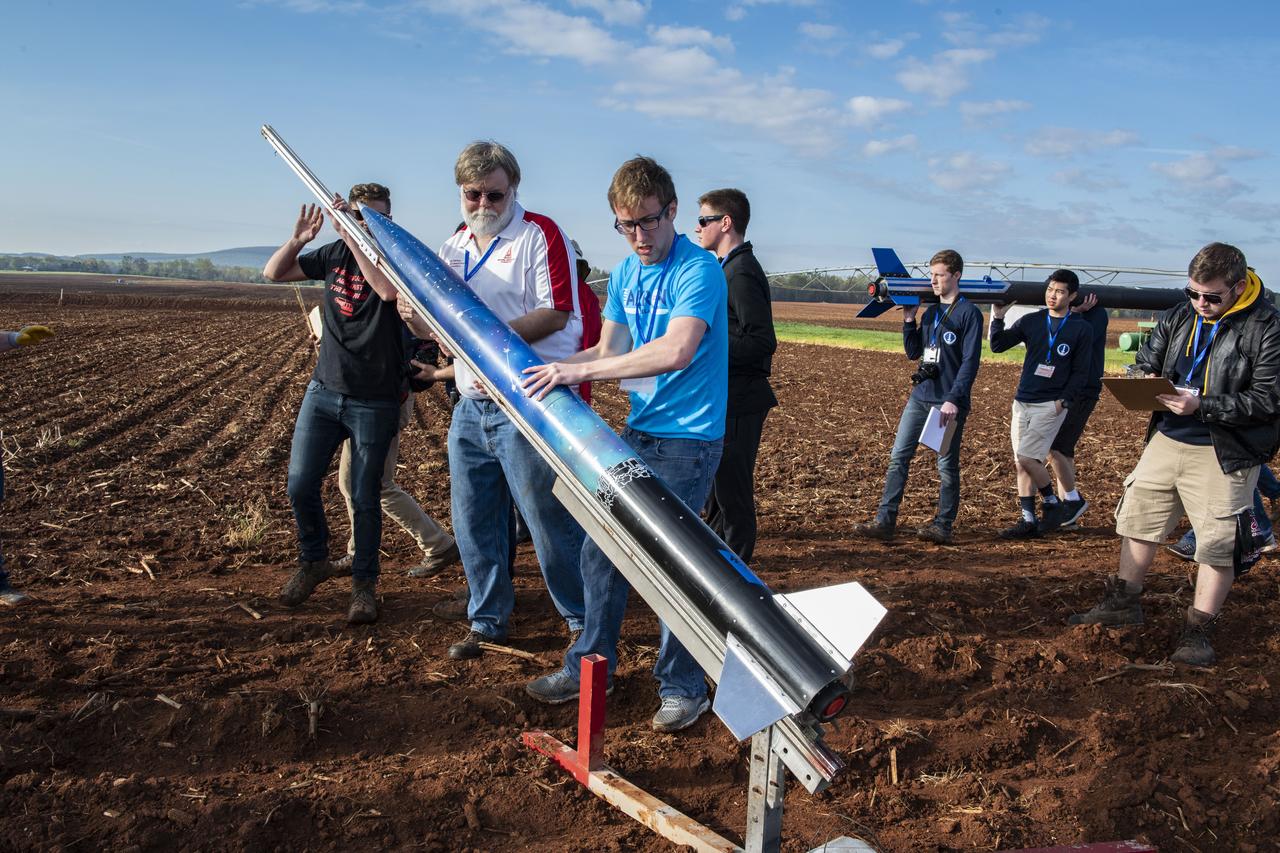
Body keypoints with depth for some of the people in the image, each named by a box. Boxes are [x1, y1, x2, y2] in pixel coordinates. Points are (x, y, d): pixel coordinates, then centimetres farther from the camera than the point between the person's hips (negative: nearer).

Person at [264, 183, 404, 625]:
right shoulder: (335, 254, 6)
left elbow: (389, 290, -31)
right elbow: (273, 272, 10)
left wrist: (352, 237, -30)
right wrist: (298, 239, -9)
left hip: (374, 402, -4)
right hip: (324, 390, 4)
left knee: (364, 498, 2)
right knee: (300, 485, 4)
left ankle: (364, 583, 18)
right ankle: (313, 561, 28)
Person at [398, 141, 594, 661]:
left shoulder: (540, 234, -5)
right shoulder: (453, 247, 16)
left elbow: (557, 313, -14)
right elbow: (432, 328, 17)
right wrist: (412, 315, -6)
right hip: (471, 404, 7)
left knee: (549, 520, -1)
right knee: (473, 521, 13)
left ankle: (581, 619, 17)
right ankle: (488, 619, 29)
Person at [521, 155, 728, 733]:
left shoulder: (698, 270, -15)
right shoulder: (623, 274, 10)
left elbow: (675, 352, -29)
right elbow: (610, 350, 13)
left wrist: (581, 369, -29)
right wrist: (550, 368, 0)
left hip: (687, 440, -7)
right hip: (637, 432, 7)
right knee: (599, 551, 11)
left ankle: (682, 688, 15)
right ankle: (589, 665, 28)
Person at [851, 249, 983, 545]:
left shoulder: (969, 313, -6)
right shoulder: (930, 312, 15)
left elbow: (970, 361, -12)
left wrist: (954, 399, -19)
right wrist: (908, 320, 6)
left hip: (948, 401, -7)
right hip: (919, 396, 7)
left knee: (947, 465, 4)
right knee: (898, 457, 1)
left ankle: (943, 526, 13)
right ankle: (885, 522, 2)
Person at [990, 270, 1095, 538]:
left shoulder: (1081, 329, -1)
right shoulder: (1031, 321, 8)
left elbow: (1080, 372, -1)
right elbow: (998, 346, 2)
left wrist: (1064, 401, -12)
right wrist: (997, 317, -10)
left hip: (1051, 404, -5)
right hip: (1022, 402, 5)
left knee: (1026, 457, -15)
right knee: (1021, 462, 5)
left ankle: (1052, 504, 7)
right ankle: (1029, 521, 13)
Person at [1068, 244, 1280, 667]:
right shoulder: (1177, 318, 4)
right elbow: (1144, 365, 14)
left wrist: (1201, 406, -25)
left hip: (1224, 452, -5)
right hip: (1167, 439, 6)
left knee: (1219, 543, 1)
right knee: (1138, 519, 14)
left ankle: (1197, 633, 15)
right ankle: (1124, 601, 31)